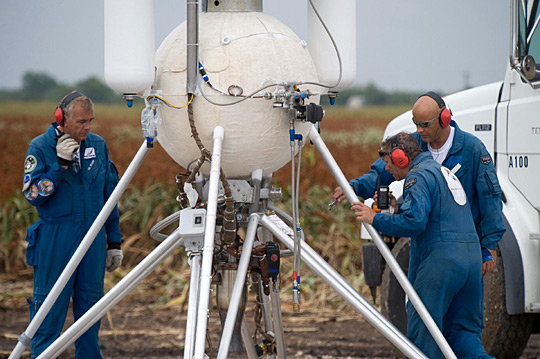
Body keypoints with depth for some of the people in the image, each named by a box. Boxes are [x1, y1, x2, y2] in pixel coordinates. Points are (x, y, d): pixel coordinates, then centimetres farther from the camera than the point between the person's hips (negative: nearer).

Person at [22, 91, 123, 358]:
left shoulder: (98, 146, 8)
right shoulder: (40, 147, -5)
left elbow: (109, 195, 14)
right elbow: (32, 194, -11)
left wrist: (114, 241, 13)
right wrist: (60, 165, -19)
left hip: (93, 238, 4)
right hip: (54, 242, -4)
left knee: (90, 307, 9)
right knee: (49, 310, -3)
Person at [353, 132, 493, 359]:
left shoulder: (418, 176, -6)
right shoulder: (443, 172, 25)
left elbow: (415, 222, -18)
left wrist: (375, 219, -9)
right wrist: (398, 208, 22)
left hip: (441, 259, -9)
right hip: (471, 255, 9)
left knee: (421, 333, -1)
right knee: (460, 329, 12)